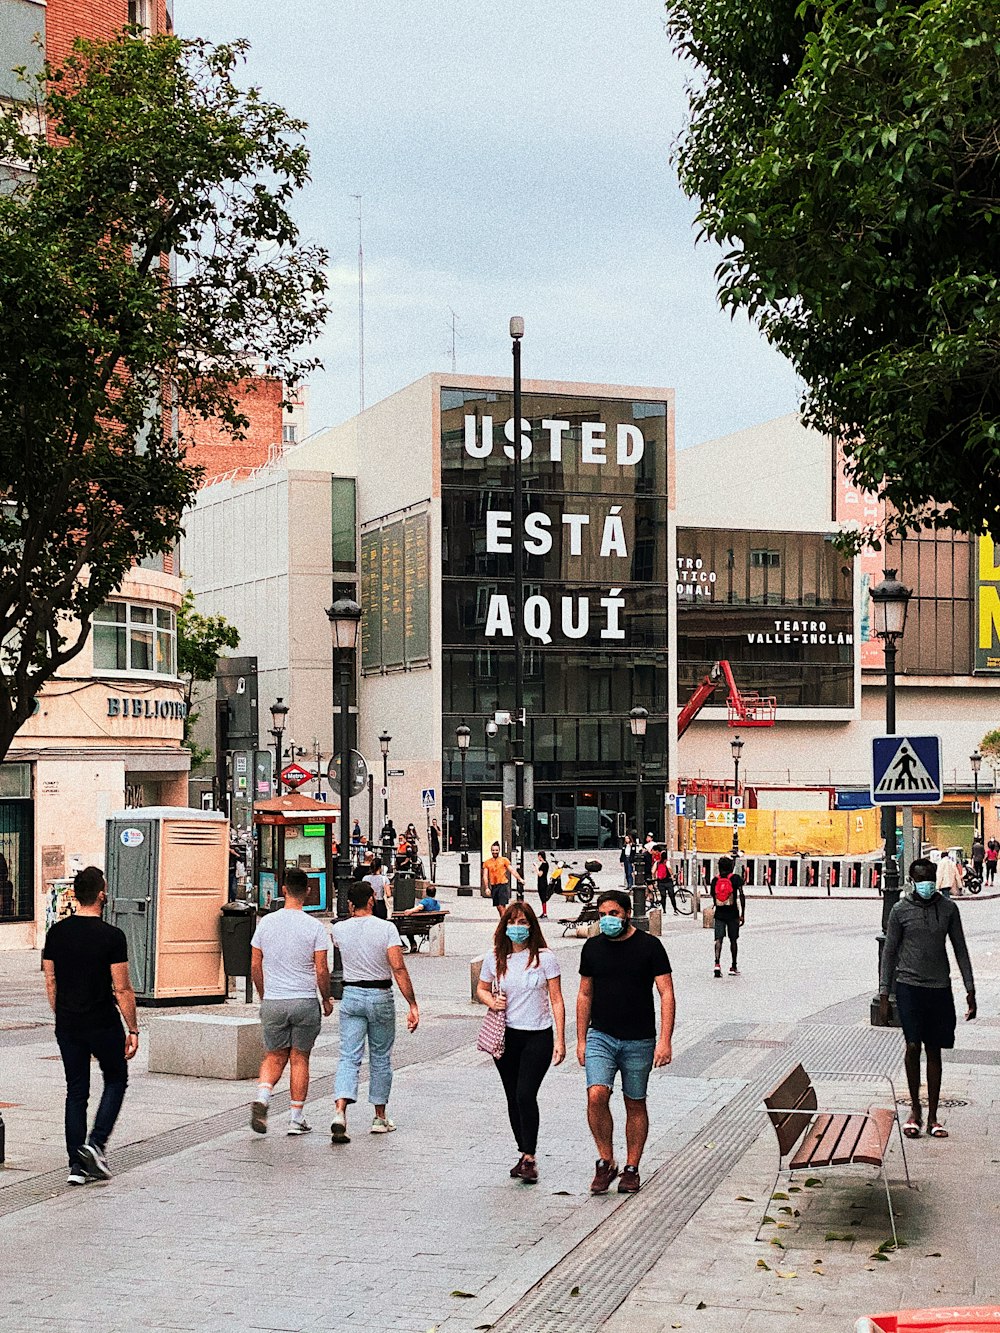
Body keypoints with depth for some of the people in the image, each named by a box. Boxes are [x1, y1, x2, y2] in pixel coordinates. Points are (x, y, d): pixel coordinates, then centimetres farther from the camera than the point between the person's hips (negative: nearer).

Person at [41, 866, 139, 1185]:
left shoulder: (56, 933, 2)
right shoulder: (112, 936, -13)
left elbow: (50, 982, 8)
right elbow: (122, 989, -12)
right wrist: (133, 1029, -4)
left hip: (67, 1026, 4)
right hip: (103, 1024, -4)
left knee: (76, 1092, 10)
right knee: (116, 1079, 16)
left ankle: (76, 1165, 8)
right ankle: (96, 1143, -1)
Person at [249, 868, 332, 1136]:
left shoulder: (265, 923, 1)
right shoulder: (315, 927, -8)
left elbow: (255, 966, 5)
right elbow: (322, 970, -8)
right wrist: (327, 999, 8)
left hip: (272, 1003, 2)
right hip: (305, 1002, -2)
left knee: (275, 1056, 15)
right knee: (300, 1059, 8)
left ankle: (262, 1097, -10)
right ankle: (296, 1118, 11)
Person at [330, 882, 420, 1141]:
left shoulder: (340, 929, -1)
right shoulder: (386, 928, -9)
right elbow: (399, 969, -16)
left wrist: (353, 916, 27)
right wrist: (412, 1005, -14)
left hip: (352, 995, 1)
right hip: (381, 996, -1)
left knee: (349, 1057, -2)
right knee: (380, 1058, 14)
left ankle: (340, 1113, -22)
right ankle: (380, 1118, 23)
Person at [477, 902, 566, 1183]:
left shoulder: (544, 958, -5)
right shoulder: (495, 958, 3)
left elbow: (556, 1000, -2)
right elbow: (482, 988, 19)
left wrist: (560, 1040, -7)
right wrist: (491, 1001, -4)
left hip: (539, 1036, -4)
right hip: (506, 1036, 4)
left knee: (526, 1095, -15)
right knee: (513, 1098, 9)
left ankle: (529, 1157, -7)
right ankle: (525, 1155, 22)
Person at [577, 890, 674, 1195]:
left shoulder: (649, 946, -5)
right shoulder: (592, 948, 5)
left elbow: (666, 993, -7)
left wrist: (665, 1041, -15)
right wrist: (581, 1040, 10)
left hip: (639, 1041, -2)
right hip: (600, 1037, 2)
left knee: (635, 1105, 7)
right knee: (596, 1097, -16)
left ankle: (631, 1169, 20)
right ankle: (606, 1163, -2)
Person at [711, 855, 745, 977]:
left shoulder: (715, 880, 4)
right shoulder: (736, 878, -4)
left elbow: (713, 897, 9)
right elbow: (741, 897, -10)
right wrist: (742, 914, -5)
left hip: (719, 914, 2)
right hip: (732, 914, -2)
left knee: (719, 939, -2)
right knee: (733, 940, 10)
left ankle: (717, 963, -24)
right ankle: (733, 967, 17)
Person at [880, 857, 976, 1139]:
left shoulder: (948, 908, 3)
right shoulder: (901, 910, -1)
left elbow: (960, 949, 8)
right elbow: (889, 952, 3)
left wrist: (970, 989, 3)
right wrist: (884, 995, -2)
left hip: (940, 988, 2)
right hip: (909, 986, -2)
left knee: (934, 1050, 5)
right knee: (913, 1047, -7)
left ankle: (932, 1116, 11)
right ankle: (915, 1108, 11)